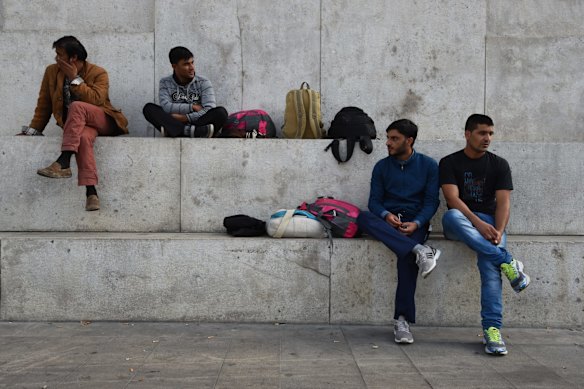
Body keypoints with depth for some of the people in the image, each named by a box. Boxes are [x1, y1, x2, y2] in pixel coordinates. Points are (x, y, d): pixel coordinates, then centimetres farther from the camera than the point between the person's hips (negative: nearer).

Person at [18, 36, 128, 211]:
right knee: (83, 137, -36)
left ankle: (63, 162, -41)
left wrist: (75, 78, -15)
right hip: (76, 124, 2)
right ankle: (91, 192, -46)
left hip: (102, 120, -2)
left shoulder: (98, 73, -4)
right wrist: (32, 130, 6)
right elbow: (44, 104, 12)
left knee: (77, 106, -35)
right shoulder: (52, 71, 8)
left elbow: (96, 100, -19)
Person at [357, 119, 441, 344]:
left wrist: (417, 223, -17)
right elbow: (374, 201, 7)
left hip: (414, 221, -2)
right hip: (387, 221, 2)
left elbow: (431, 201, 2)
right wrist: (386, 215, -17)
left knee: (407, 254, -34)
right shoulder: (382, 167, 12)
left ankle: (403, 320, -32)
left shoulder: (428, 165, 6)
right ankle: (419, 250, -39)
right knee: (363, 217, -32)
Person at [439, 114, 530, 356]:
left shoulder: (499, 165, 10)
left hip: (489, 222, 1)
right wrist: (478, 224, -24)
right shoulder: (450, 163, 4)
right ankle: (507, 262, -37)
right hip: (460, 222, 0)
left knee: (489, 263, -30)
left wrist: (498, 231, -21)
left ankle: (492, 328, -34)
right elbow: (452, 198, -10)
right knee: (452, 216, -38)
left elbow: (503, 201, -1)